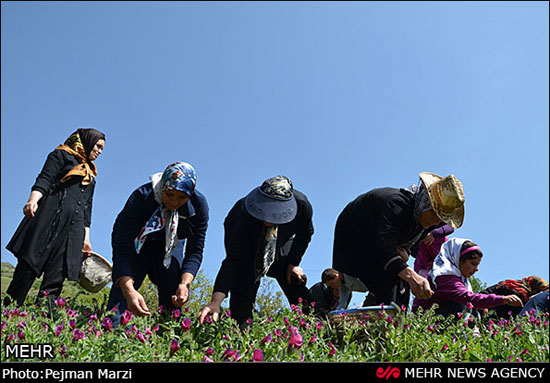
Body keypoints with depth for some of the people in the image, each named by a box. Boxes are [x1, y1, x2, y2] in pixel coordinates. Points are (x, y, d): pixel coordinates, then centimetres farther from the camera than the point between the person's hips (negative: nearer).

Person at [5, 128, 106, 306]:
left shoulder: (90, 174, 29)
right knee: (29, 264, -11)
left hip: (74, 226, 5)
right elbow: (44, 179, -4)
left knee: (56, 278, -8)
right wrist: (33, 199, -24)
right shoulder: (61, 155, 13)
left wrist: (86, 238, 18)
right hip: (51, 216, -5)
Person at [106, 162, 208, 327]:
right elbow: (122, 248, -39)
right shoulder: (141, 197, -36)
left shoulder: (199, 204, -28)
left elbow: (194, 252, -22)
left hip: (172, 245, 2)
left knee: (173, 298, -16)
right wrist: (129, 290, -54)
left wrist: (185, 283, -41)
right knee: (122, 289, -24)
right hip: (137, 241, -2)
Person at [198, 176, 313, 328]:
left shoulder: (302, 205, -35)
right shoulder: (246, 216, -44)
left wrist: (293, 263, -14)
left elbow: (305, 232, -10)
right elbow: (232, 261, -44)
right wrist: (216, 301, -52)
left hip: (281, 241, 3)